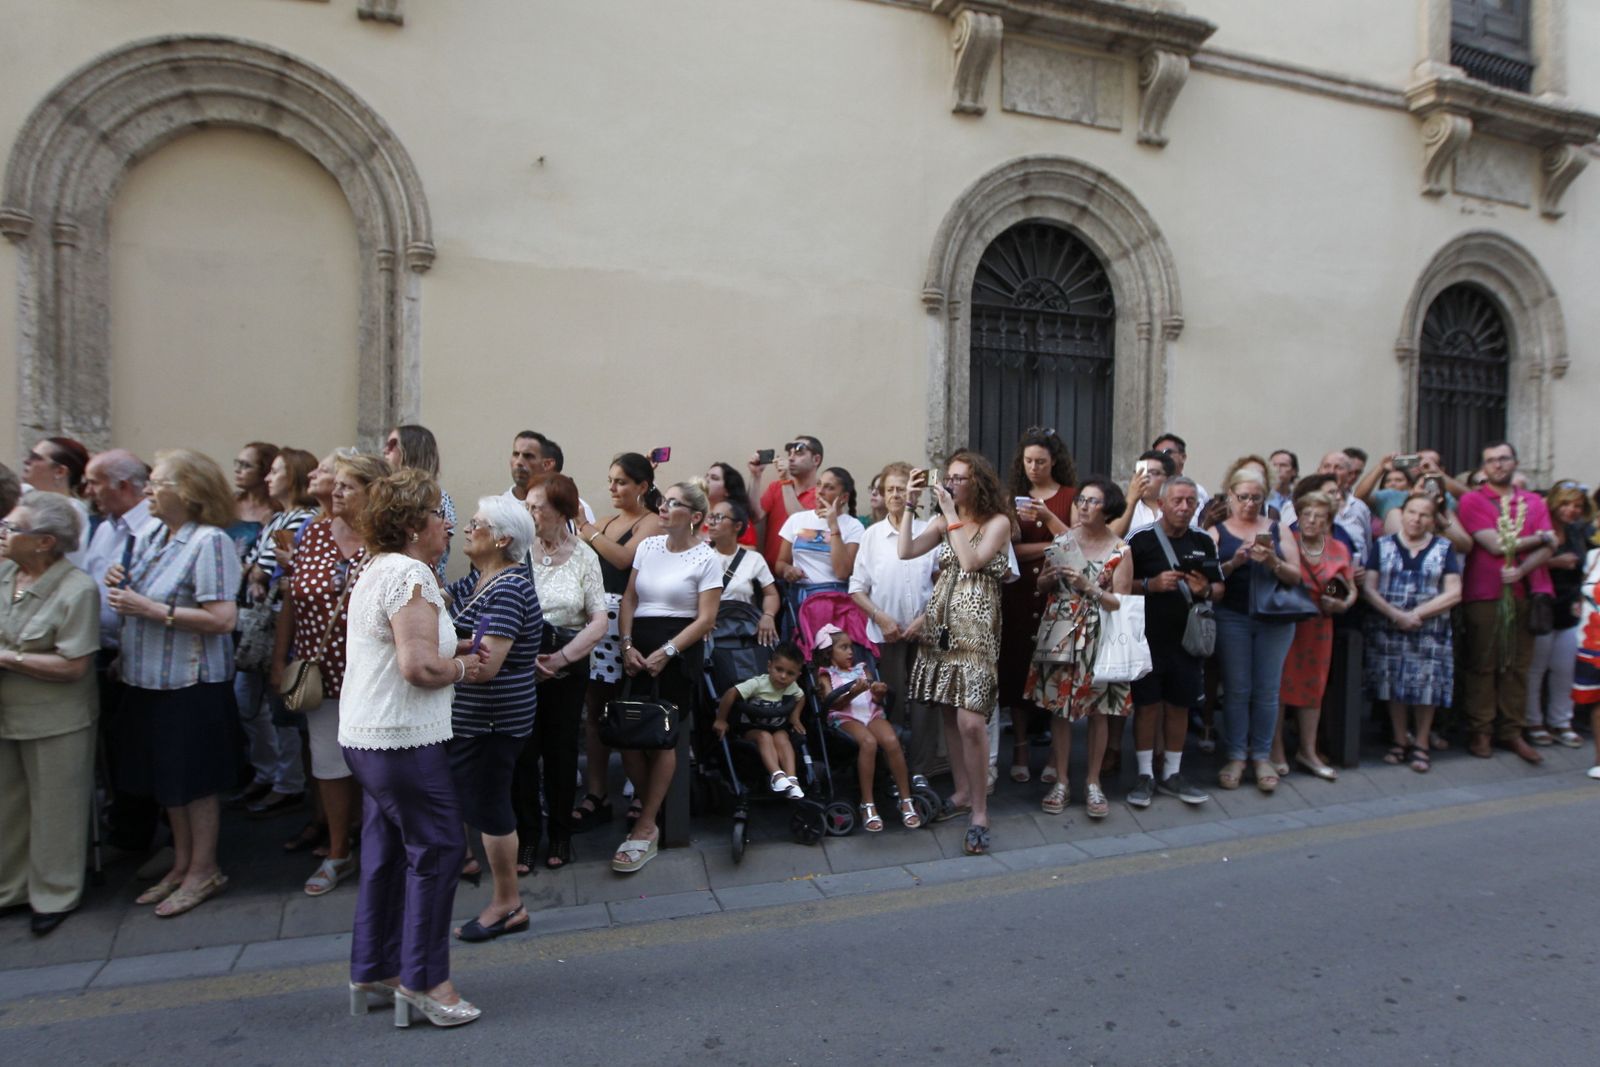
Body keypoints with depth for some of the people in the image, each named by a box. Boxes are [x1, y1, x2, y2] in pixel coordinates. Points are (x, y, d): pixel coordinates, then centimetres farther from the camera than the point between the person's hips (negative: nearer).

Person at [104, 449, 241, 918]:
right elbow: (141, 599, 20)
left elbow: (223, 618, -24)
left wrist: (152, 609, -23)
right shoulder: (152, 538, 7)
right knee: (166, 778, 18)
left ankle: (203, 871, 21)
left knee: (193, 781, 5)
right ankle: (181, 864, 33)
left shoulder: (209, 541, -18)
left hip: (192, 682, -8)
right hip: (150, 679, 8)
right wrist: (120, 582, -1)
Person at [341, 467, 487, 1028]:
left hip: (367, 735, 10)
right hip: (402, 737, -10)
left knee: (387, 850, 18)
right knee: (438, 848, 0)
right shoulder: (411, 573, -18)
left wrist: (453, 655, 7)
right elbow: (419, 666, -26)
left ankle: (373, 969, 30)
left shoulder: (376, 569, 14)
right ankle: (422, 978, 11)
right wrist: (462, 668, -9)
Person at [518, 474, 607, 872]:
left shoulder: (583, 556, -1)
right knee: (524, 752, 5)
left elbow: (600, 622, -4)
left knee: (561, 752, 12)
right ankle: (526, 836, 22)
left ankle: (560, 833, 29)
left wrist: (561, 658, -13)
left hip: (568, 668, 1)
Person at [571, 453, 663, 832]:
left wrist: (586, 529, -10)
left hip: (625, 619, -6)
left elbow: (624, 558, -16)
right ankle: (597, 794, 13)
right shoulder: (608, 521, 20)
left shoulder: (651, 523, -1)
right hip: (596, 615, 6)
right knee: (594, 707, 5)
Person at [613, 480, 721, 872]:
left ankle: (646, 828, 6)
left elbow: (706, 619, -9)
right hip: (638, 645, 5)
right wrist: (627, 644, -3)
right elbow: (629, 600, 11)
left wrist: (666, 652, -16)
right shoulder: (647, 546, 11)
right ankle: (649, 803, 24)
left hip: (679, 651, -5)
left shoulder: (706, 558, -4)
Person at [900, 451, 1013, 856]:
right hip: (941, 622, 5)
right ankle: (961, 793, 24)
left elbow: (973, 560, -15)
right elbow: (906, 551, 2)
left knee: (970, 720, -13)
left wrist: (952, 515, -11)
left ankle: (979, 811, -1)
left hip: (976, 626, -5)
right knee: (949, 714, 9)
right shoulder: (942, 521, 13)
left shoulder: (998, 522, -1)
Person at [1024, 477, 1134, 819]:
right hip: (1060, 635, 1)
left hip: (1099, 639, -1)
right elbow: (1042, 585, 10)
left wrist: (1089, 587, -20)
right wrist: (1050, 575, -12)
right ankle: (1060, 782, 17)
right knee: (1060, 708, 4)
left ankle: (1093, 783, 20)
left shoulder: (1120, 550, -4)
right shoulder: (1062, 540, 2)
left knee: (1099, 712, 6)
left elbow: (1121, 602, -6)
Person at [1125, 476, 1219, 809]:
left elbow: (1219, 588, 14)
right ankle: (1145, 775, 15)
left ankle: (1171, 774, 25)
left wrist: (1206, 590, -8)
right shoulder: (1140, 540, -6)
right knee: (1147, 705, 2)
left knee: (1179, 706, 11)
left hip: (1187, 638, 4)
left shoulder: (1204, 543, 8)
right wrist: (1151, 585, -20)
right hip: (1148, 639, -4)